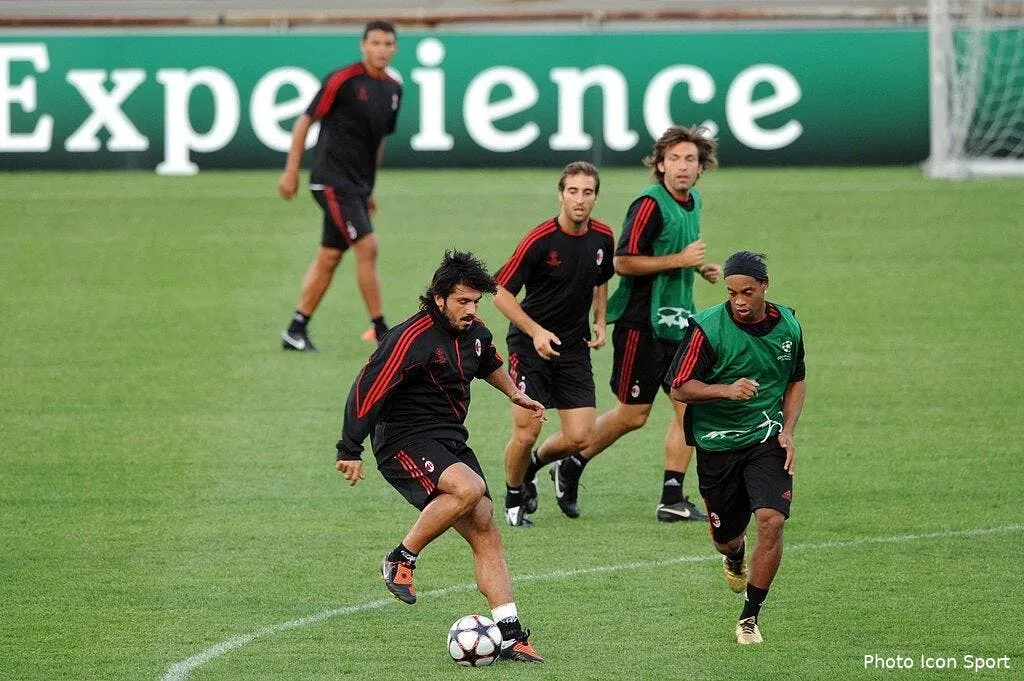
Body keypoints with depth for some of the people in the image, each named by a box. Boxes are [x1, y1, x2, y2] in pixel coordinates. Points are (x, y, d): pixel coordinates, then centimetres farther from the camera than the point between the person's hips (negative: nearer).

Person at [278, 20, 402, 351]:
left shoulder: (393, 89, 11)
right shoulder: (343, 80, -11)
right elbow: (304, 122, -7)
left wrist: (369, 189, 25)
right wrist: (291, 172, -9)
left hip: (357, 184, 8)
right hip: (332, 180, -8)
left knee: (329, 258, 9)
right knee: (367, 246, -14)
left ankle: (296, 331, 16)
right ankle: (381, 331, -9)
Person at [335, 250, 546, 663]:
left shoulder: (474, 332, 6)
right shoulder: (411, 339, -20)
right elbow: (367, 390, -18)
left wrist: (514, 394, 34)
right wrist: (350, 451, -17)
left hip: (452, 440, 8)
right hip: (405, 440, -8)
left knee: (485, 532, -2)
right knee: (469, 488, -34)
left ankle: (510, 635, -2)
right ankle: (401, 560, -15)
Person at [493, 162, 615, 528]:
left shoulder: (602, 237, -1)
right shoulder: (539, 240, -18)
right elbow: (502, 294, -13)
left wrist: (600, 322, 5)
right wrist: (536, 331, -24)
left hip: (574, 347, 5)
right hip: (530, 345, -5)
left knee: (579, 438, -4)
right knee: (526, 433, -10)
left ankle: (534, 463, 28)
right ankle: (514, 498, 17)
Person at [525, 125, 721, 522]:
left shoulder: (692, 202, 11)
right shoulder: (650, 204, -16)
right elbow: (624, 262, -20)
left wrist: (701, 267, 10)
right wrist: (679, 259, -20)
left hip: (679, 320, 8)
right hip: (642, 322, -8)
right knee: (632, 415, -2)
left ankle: (672, 500, 4)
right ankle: (560, 463, 16)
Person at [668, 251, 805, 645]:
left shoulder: (787, 326, -2)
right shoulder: (707, 328, -15)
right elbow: (680, 389, -14)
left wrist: (787, 431, 1)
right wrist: (727, 390, -30)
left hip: (766, 440, 1)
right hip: (717, 445, -1)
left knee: (771, 521, -19)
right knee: (726, 536, 10)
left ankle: (750, 617, -3)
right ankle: (734, 556, 52)